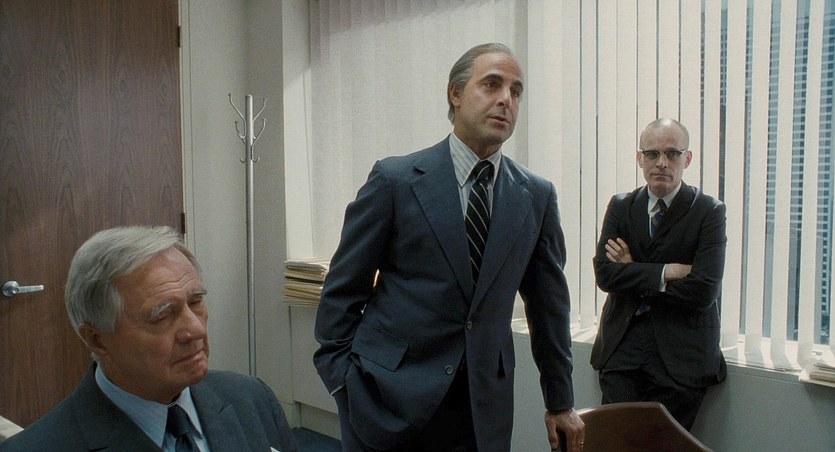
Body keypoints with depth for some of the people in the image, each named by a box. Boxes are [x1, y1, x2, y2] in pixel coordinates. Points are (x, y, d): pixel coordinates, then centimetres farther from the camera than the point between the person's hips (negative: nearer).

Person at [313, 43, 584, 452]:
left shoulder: (537, 196, 3)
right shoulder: (395, 179, -6)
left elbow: (548, 303, 9)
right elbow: (343, 288, -2)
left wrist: (560, 402, 14)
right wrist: (339, 378, -4)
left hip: (482, 403, 3)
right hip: (387, 397, -2)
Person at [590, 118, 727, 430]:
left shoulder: (709, 212, -4)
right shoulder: (621, 207, 7)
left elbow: (703, 290, -15)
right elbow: (604, 273, -6)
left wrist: (634, 277, -9)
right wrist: (665, 272, -15)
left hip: (680, 355, -2)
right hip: (622, 348, 2)